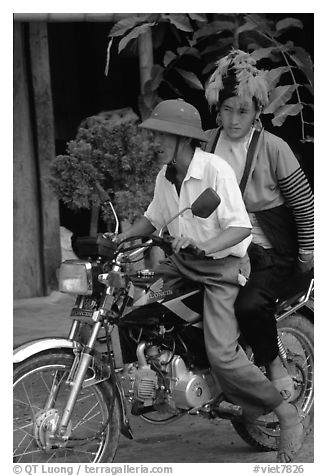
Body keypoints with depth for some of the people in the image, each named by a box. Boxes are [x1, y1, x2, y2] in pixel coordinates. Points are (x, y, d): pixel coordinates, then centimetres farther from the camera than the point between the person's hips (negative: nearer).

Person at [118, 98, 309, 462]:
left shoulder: (215, 170, -18)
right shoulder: (164, 176, 5)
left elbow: (241, 227, -22)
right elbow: (153, 218, 20)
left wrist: (204, 247, -37)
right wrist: (124, 236, 3)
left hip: (222, 266, -8)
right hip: (181, 264, 8)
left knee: (222, 354, -21)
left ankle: (287, 416, -8)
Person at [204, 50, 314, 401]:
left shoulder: (272, 148, -12)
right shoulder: (207, 143, 2)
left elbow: (304, 203, -7)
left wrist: (307, 256, -4)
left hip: (270, 253, -5)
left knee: (249, 305, -31)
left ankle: (274, 365, -3)